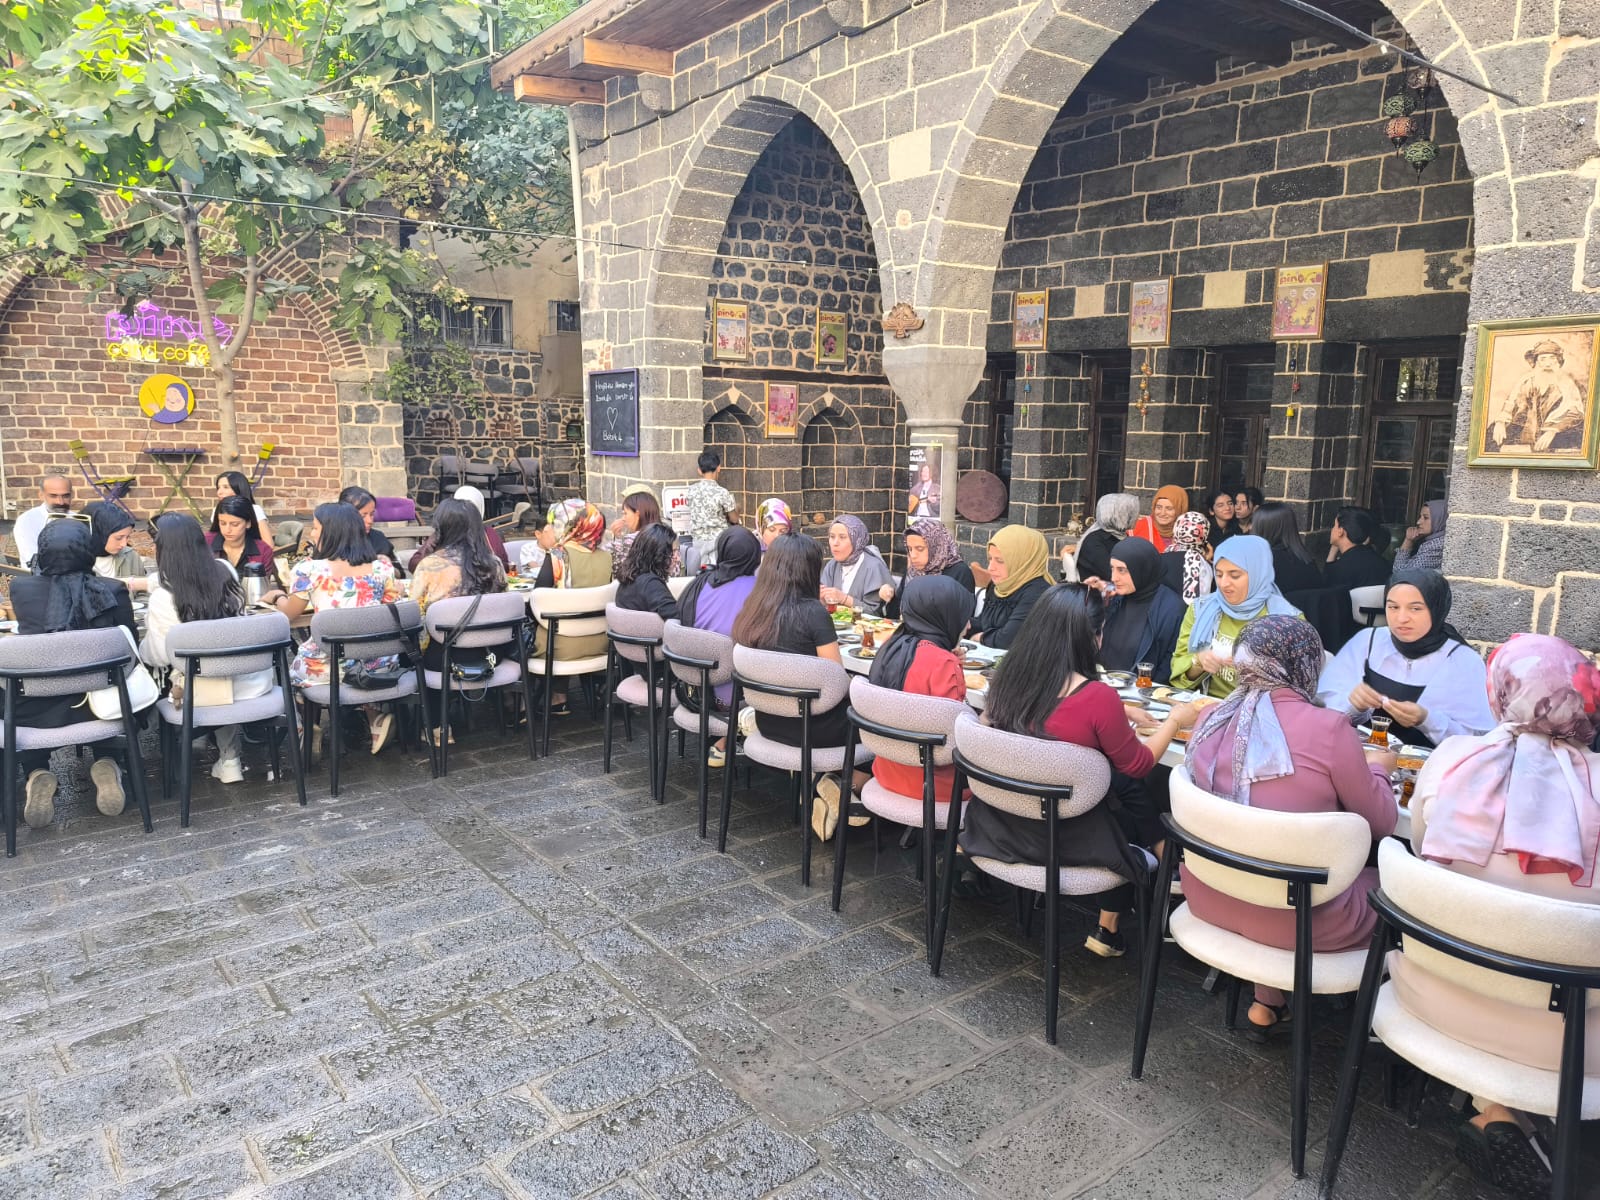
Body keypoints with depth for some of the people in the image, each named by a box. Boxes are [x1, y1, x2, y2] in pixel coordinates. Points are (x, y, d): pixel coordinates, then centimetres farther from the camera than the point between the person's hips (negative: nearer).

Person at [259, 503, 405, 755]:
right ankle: (377, 714, 15)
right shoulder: (382, 568, -2)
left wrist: (276, 597, 30)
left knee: (289, 665, 28)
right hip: (378, 665, 2)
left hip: (329, 668, -2)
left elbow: (289, 613, 8)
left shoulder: (308, 570, -8)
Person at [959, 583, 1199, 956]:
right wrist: (1174, 721, 7)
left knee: (1123, 802, 26)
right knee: (1141, 817, 24)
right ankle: (1109, 930, 33)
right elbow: (1138, 764, -8)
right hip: (1065, 838, -5)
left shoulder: (1006, 676, -9)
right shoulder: (1098, 697, -25)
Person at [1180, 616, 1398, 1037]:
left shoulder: (1211, 721, -3)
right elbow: (1381, 823, -5)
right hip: (1292, 916, -5)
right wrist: (1376, 768, 13)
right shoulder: (1328, 729, -19)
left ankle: (1266, 1001, 25)